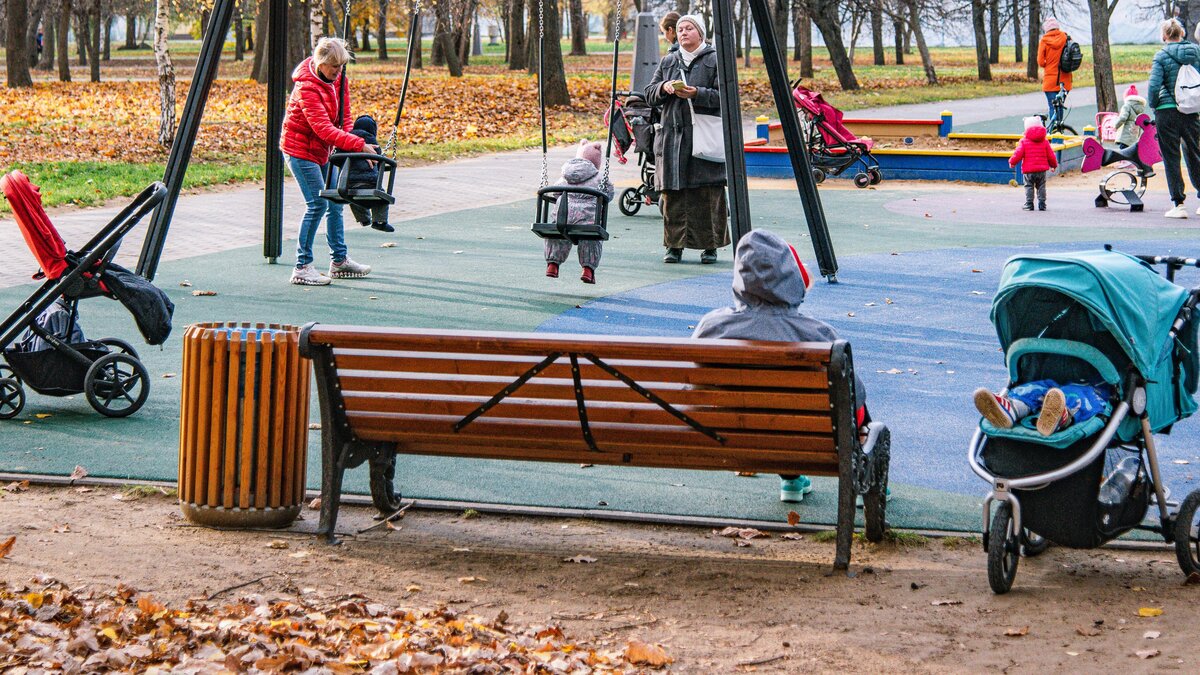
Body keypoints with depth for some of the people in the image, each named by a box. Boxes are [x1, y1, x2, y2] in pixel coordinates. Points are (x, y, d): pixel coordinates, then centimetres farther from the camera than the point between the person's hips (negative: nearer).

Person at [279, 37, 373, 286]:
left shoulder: (337, 78, -1)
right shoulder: (307, 86, -25)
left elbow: (344, 116, 4)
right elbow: (323, 128, -34)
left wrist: (346, 147, -13)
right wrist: (358, 145, -40)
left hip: (321, 149, 8)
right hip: (300, 148, -8)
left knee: (335, 201, 10)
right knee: (318, 203, -14)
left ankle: (339, 260, 22)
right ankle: (302, 267, -10)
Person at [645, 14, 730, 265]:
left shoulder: (716, 60, 4)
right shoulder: (667, 62, 18)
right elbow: (650, 95, 15)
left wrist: (696, 94, -17)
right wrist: (664, 88, -7)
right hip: (672, 136, 4)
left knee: (707, 194, -5)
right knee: (672, 193, 1)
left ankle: (710, 246, 2)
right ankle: (674, 245, 8)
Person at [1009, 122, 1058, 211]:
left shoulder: (1024, 141, -4)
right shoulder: (1045, 142, 5)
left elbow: (1018, 154, -9)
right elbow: (1051, 155, 8)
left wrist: (1012, 162, 8)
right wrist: (1054, 165, 25)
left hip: (1029, 171, -3)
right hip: (1042, 170, 3)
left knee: (1029, 187, 5)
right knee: (1041, 187, 11)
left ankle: (1029, 204, 1)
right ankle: (1042, 204, 8)